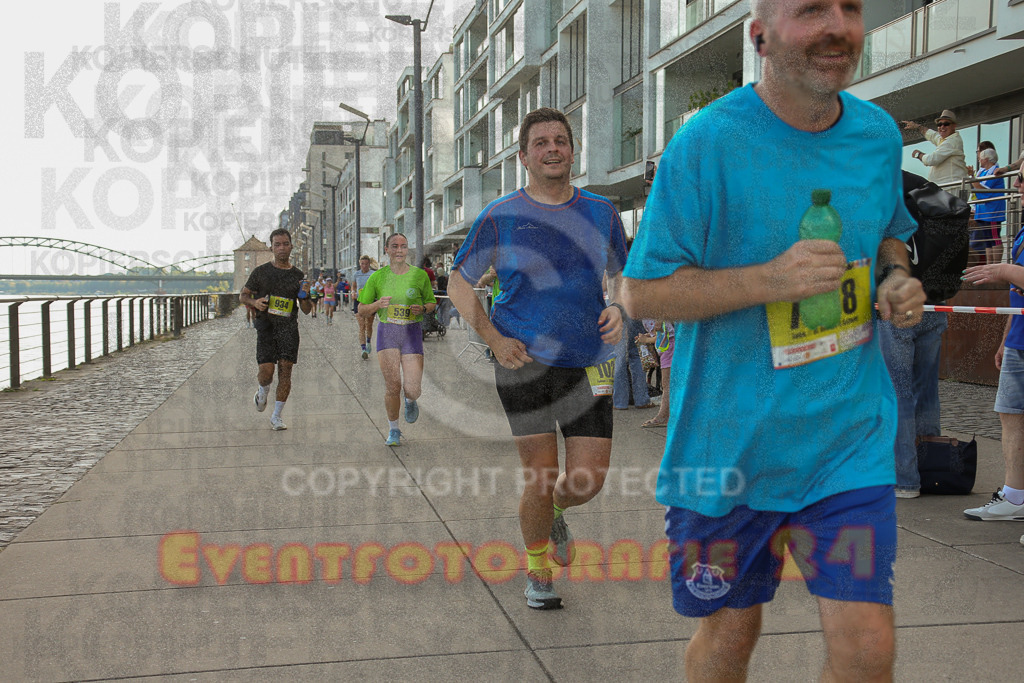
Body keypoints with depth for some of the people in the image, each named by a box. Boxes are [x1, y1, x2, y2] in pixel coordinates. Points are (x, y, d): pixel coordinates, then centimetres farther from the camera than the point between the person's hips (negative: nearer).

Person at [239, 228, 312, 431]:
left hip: (288, 327, 1)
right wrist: (254, 302, -8)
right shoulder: (261, 272, 6)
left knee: (285, 371, -6)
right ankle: (263, 391, 26)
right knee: (266, 371, -11)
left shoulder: (297, 275, 10)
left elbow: (306, 311, 12)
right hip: (266, 327, -1)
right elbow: (243, 295, 14)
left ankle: (277, 416, 5)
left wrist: (305, 296, -10)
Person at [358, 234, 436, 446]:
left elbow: (432, 303, 15)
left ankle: (410, 402, 32)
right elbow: (362, 310, 8)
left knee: (412, 390, -8)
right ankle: (393, 430, 16)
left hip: (412, 333, 0)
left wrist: (423, 308, -8)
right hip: (387, 333, 0)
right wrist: (377, 304, -13)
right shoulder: (378, 277, 3)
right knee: (392, 386, -7)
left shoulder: (419, 275, 2)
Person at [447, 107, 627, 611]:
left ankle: (554, 512, 35)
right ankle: (538, 573, 24)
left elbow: (625, 276, 20)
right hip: (524, 361, -2)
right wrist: (494, 339, -6)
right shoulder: (501, 216, 0)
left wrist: (618, 309, -2)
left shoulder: (600, 212, 8)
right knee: (539, 475, -1)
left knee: (588, 478, -2)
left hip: (588, 362, 3)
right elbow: (458, 283, 6)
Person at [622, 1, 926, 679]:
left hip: (850, 437, 4)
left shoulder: (879, 133, 3)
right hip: (728, 439, -3)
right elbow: (641, 293, -13)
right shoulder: (707, 142, -14)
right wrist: (772, 278, -25)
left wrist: (897, 281, -2)